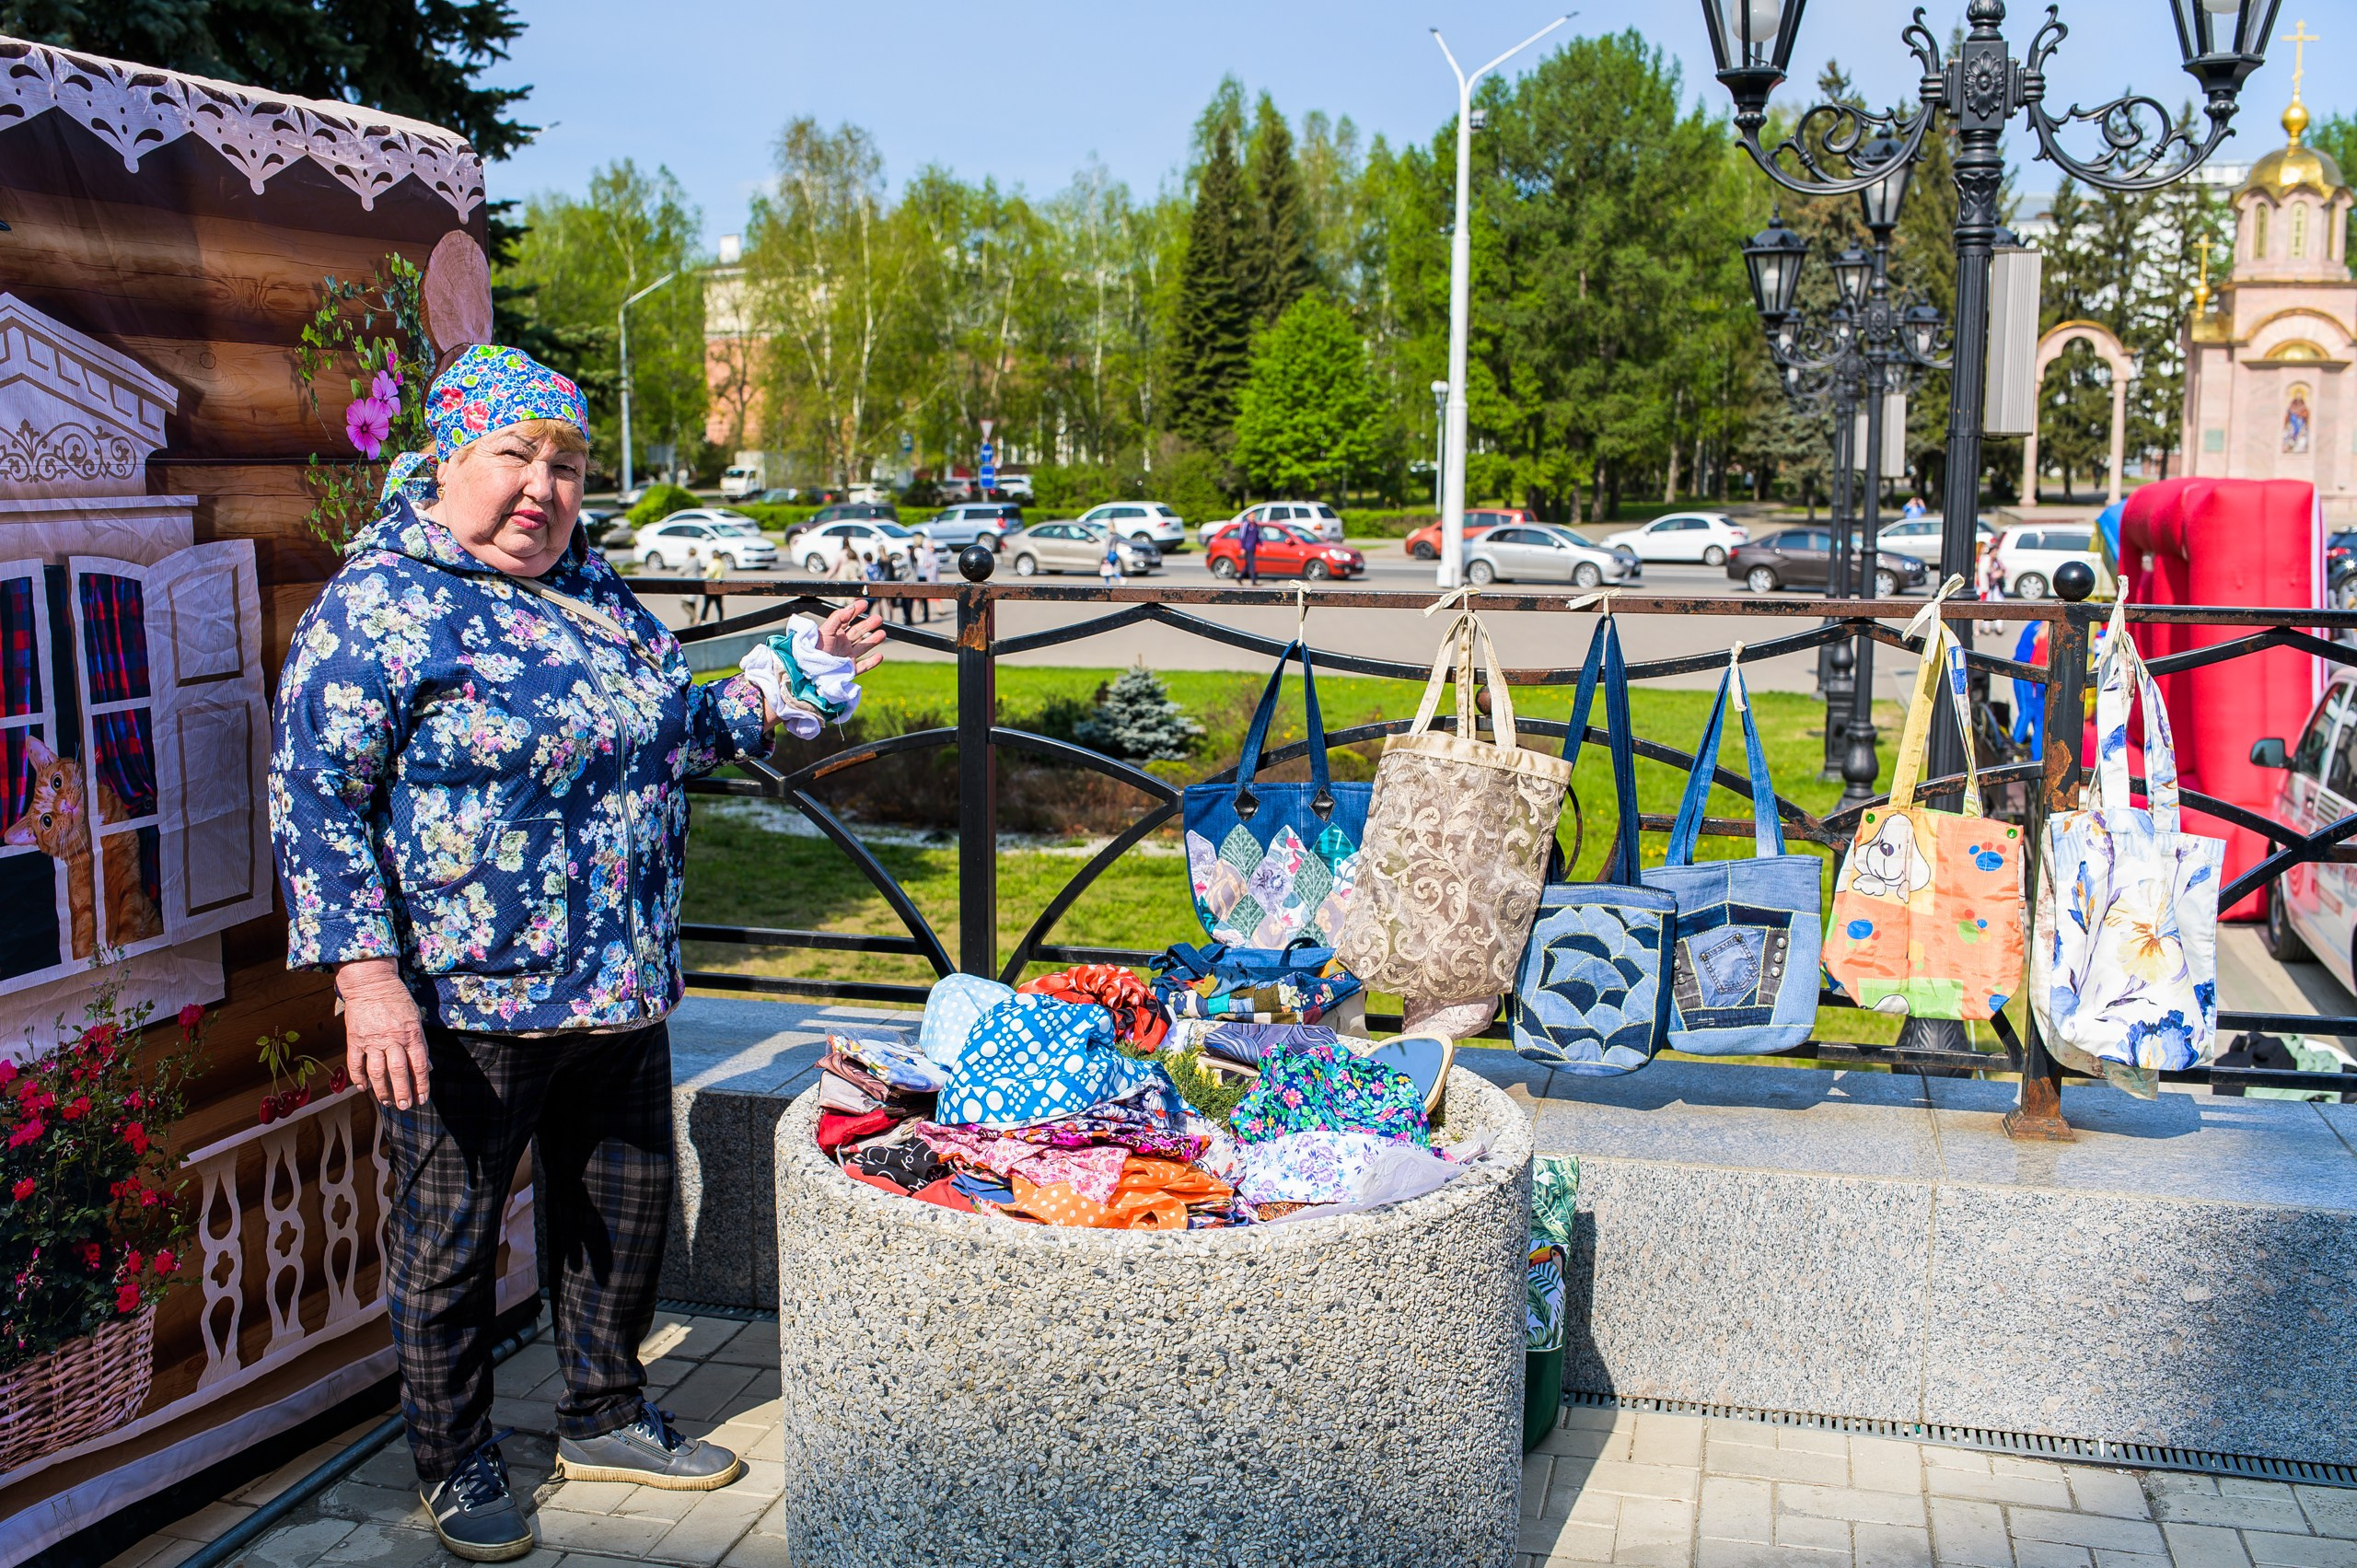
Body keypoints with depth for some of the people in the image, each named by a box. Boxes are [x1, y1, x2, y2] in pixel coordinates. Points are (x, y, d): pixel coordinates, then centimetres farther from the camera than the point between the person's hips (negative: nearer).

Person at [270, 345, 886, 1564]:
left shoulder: (596, 594, 11)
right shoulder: (378, 605, -12)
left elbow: (678, 724, 25)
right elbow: (315, 796, -15)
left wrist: (790, 680, 11)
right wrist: (367, 975, -21)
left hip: (619, 993, 7)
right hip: (464, 1004, -7)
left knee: (625, 1208, 18)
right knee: (448, 1239, 8)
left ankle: (604, 1419, 38)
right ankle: (455, 1465, 29)